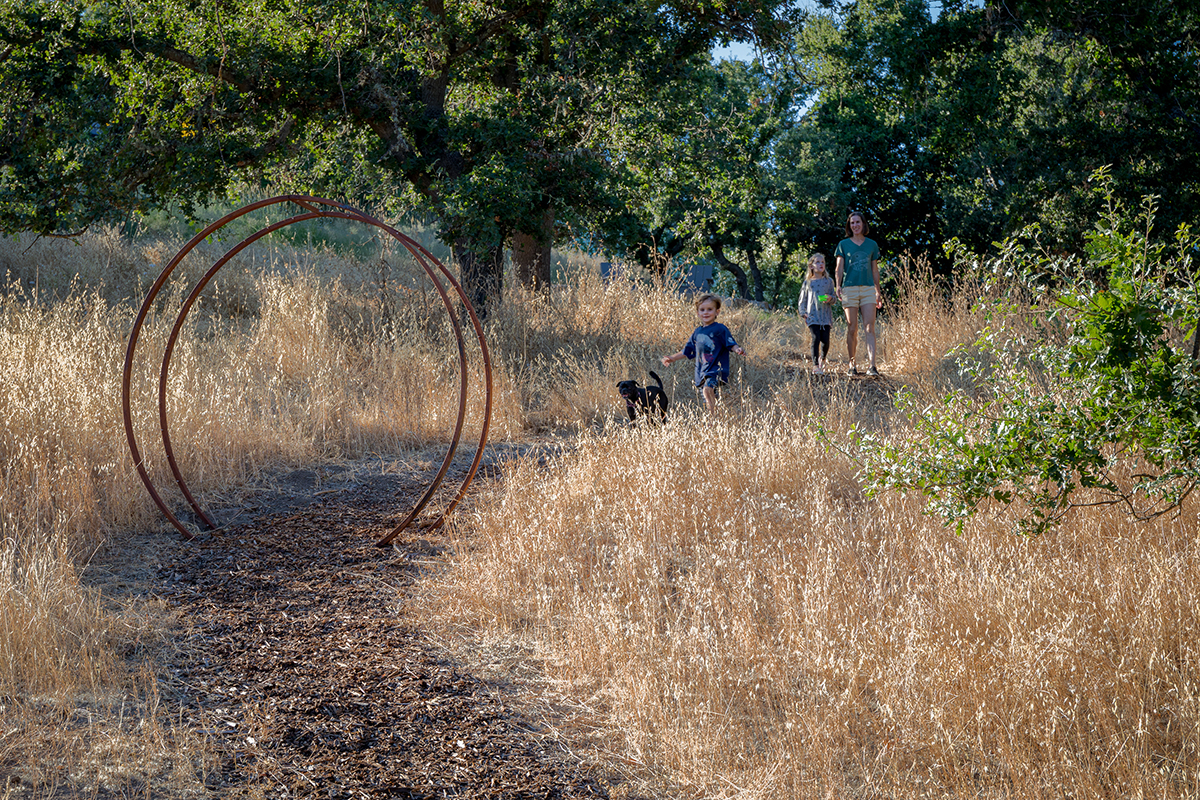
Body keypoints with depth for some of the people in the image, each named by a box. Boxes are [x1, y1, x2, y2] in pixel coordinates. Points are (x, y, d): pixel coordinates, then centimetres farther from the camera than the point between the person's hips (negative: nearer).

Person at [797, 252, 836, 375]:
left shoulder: (829, 281, 12)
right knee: (816, 338, -14)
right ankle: (815, 366, -13)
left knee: (825, 340, -4)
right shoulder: (808, 283, 10)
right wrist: (803, 313, -1)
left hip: (826, 316, 1)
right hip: (813, 316, -1)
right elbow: (802, 301, 14)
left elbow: (833, 299, 12)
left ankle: (822, 359, 25)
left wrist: (830, 298, -12)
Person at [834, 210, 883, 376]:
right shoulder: (843, 244, 8)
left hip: (868, 289, 1)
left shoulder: (872, 245, 13)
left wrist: (878, 292, 15)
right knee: (852, 329, 1)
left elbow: (875, 270, 17)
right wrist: (838, 286, -11)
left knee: (869, 327, -11)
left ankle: (871, 366, -19)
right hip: (850, 288, -1)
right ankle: (852, 365, 9)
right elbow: (839, 268, 4)